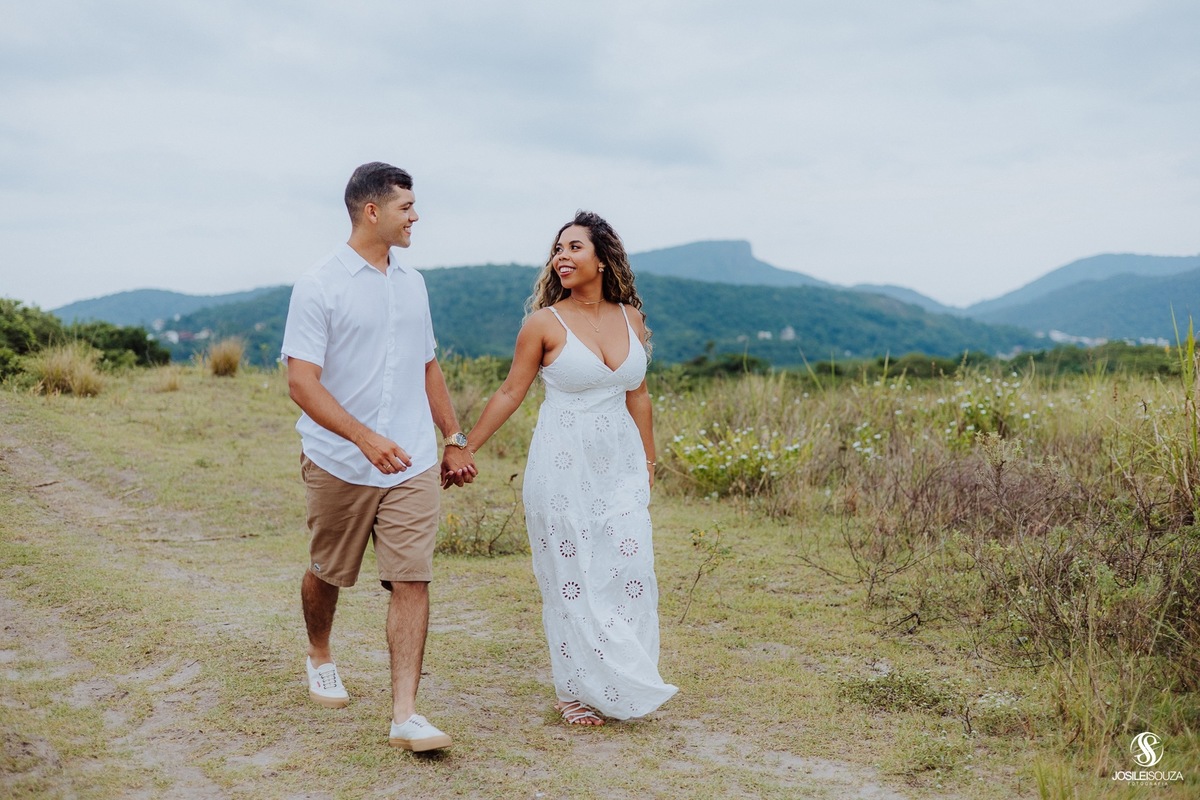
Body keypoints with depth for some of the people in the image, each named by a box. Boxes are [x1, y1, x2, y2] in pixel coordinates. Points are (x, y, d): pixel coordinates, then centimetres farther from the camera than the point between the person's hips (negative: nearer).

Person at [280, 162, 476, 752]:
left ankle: (405, 715, -3)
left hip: (412, 465, 4)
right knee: (328, 574, 15)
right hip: (339, 465, -3)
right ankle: (320, 658, 45)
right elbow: (301, 382, -16)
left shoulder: (412, 284, 11)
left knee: (412, 581, -6)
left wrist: (454, 439, 17)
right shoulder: (319, 285, -9)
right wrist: (366, 438, -29)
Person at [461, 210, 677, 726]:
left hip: (620, 465, 4)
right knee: (571, 578, 2)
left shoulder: (630, 319, 6)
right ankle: (577, 690, 16)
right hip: (564, 466, -4)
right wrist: (464, 449, 0)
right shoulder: (545, 323, -6)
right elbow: (510, 394, 0)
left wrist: (648, 462, 17)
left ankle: (625, 684, 18)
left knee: (629, 572, 3)